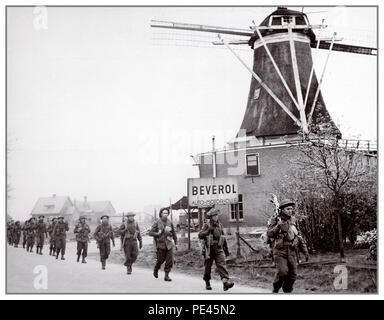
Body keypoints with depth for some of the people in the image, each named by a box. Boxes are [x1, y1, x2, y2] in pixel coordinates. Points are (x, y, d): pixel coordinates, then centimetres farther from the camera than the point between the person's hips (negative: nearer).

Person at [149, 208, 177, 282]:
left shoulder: (170, 223, 6)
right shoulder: (157, 223, -3)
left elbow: (174, 234, 16)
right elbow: (150, 233, -5)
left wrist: (176, 243, 15)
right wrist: (157, 234, -21)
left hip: (169, 245, 3)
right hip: (161, 245, -3)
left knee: (170, 261, -6)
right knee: (160, 260, 7)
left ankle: (166, 275, 3)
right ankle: (156, 270, 36)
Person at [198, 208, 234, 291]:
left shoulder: (220, 225, 8)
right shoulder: (207, 225, -5)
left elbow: (223, 237, 20)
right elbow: (200, 235, -17)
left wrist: (226, 249, 24)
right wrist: (208, 230, -29)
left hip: (219, 250, 2)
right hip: (209, 250, -2)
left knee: (221, 265, -14)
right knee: (207, 268, 8)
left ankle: (226, 282, -27)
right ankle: (207, 283, 27)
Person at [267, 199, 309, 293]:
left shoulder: (293, 221, 11)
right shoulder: (275, 221, -1)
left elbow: (299, 237, 16)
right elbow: (269, 234, -13)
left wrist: (305, 250, 12)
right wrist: (278, 226, -25)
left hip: (292, 252, 4)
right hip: (280, 251, -4)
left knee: (292, 274, -1)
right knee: (282, 272, -17)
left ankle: (287, 291, 14)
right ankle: (276, 289, 7)